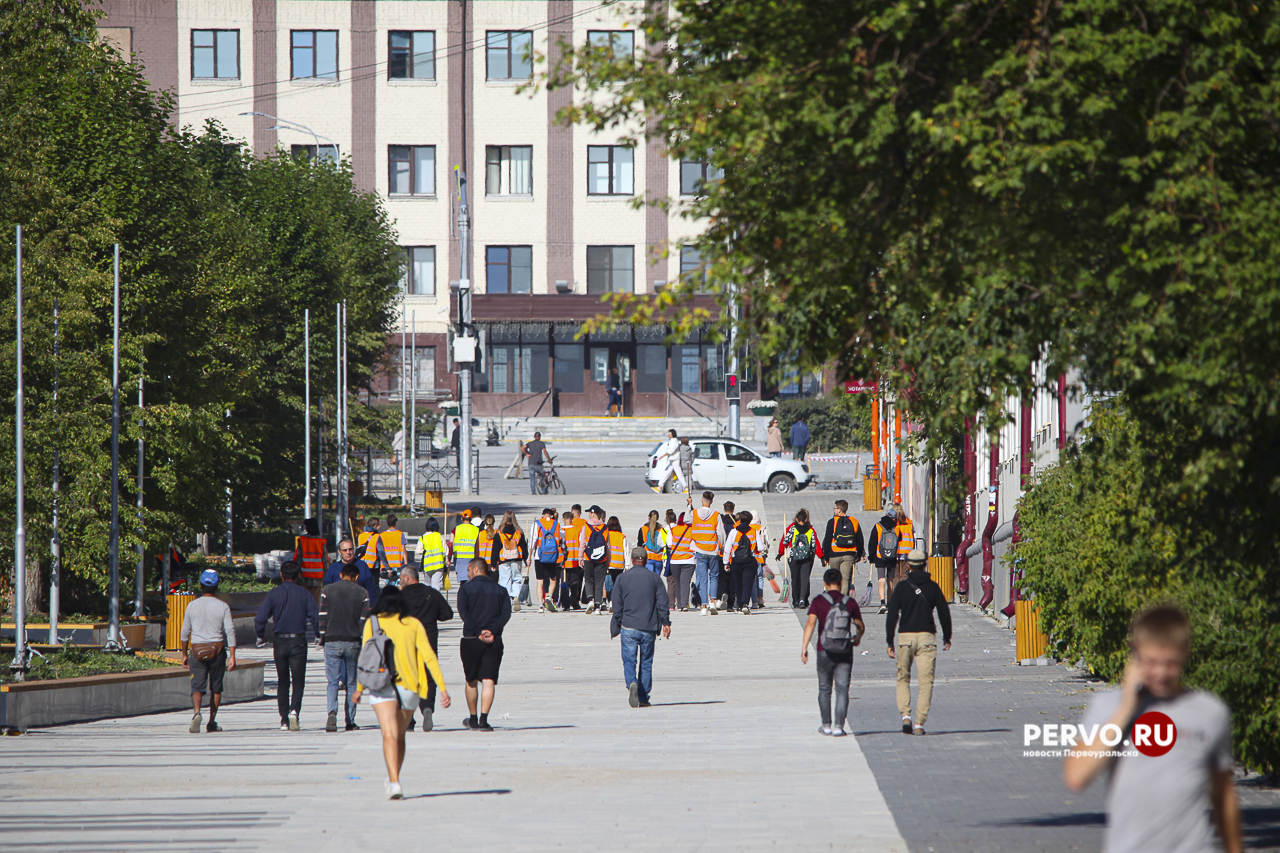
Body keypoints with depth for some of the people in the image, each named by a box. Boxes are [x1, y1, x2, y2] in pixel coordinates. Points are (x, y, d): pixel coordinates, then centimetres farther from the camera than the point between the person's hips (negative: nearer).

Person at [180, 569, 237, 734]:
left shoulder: (192, 606, 3)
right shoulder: (223, 607, -1)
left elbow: (185, 633, 7)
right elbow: (230, 631, -7)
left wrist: (184, 654, 17)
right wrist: (232, 656, -6)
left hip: (197, 650, 0)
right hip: (217, 650, 0)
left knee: (197, 686, -4)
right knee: (216, 687, 13)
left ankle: (196, 712, -31)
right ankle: (212, 722, 15)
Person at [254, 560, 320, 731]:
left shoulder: (273, 594, 0)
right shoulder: (304, 594, -2)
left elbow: (260, 619, -5)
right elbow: (314, 617, -10)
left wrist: (261, 637, 11)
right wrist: (318, 635, 6)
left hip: (279, 642, 1)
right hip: (298, 641, -1)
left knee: (282, 682, 12)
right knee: (298, 680, 1)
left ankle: (284, 720, 9)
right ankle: (294, 710, -23)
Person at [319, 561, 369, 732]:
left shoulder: (327, 590, 3)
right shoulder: (362, 593, 2)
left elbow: (323, 617, -1)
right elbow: (364, 620, -1)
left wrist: (322, 639, 6)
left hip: (332, 641, 0)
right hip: (353, 642, 0)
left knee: (332, 681, 0)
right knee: (351, 683, 9)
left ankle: (332, 712, -25)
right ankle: (350, 721, 8)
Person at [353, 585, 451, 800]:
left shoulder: (373, 623, 5)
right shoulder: (413, 624, 9)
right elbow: (429, 657, 1)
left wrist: (359, 688, 13)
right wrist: (443, 688, 0)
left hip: (383, 685, -3)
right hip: (409, 686, 3)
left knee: (390, 735, -13)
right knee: (400, 736, 21)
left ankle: (394, 782, -30)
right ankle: (392, 780, 33)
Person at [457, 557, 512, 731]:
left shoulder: (466, 589, 1)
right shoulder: (500, 590, 9)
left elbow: (463, 612, -11)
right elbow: (506, 614, -3)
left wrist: (478, 632, -13)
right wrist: (492, 631, -11)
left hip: (471, 639, -1)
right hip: (494, 641, 1)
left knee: (472, 681, 13)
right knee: (489, 681, -2)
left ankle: (473, 719, 21)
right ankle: (483, 719, -15)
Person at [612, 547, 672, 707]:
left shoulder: (622, 578, 2)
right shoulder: (654, 578, 3)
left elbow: (617, 605, 3)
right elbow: (663, 603, 1)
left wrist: (617, 626, 10)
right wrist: (666, 623, 6)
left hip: (629, 627, -1)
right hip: (649, 627, 1)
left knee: (629, 661, 2)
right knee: (646, 663, 9)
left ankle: (631, 683, -27)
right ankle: (644, 698, 10)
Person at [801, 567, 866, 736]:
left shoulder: (818, 601, -5)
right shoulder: (850, 602, 1)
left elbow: (811, 623, -16)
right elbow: (861, 626, 10)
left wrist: (804, 647, -17)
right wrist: (857, 637, 28)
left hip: (825, 652, 0)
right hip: (845, 652, 1)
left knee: (824, 690, 14)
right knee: (842, 689, 1)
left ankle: (826, 725, 20)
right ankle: (838, 726, -7)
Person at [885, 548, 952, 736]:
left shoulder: (901, 587, 0)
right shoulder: (933, 587, 4)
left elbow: (892, 616, -3)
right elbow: (944, 613, 8)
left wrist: (890, 642, 0)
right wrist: (947, 638, 20)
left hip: (905, 636, 0)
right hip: (927, 636, 0)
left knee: (903, 679, 14)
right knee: (926, 682, 2)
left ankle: (905, 715, -6)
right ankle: (920, 723, -5)